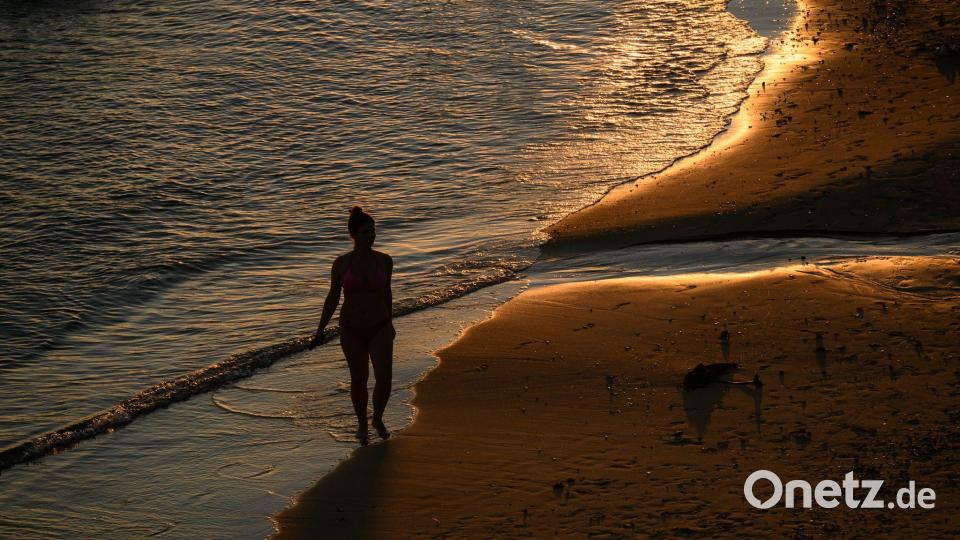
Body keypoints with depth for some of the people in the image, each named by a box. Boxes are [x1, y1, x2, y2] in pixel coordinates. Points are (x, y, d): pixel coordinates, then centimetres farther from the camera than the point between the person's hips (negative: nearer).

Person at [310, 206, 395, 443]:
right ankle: (362, 423, 33)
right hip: (351, 330, 0)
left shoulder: (384, 261, -5)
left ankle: (378, 418, 16)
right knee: (359, 379, 11)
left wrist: (390, 323, 18)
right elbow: (333, 297, 2)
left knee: (384, 377, -12)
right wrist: (320, 330, 0)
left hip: (379, 328, 0)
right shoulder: (341, 263, -8)